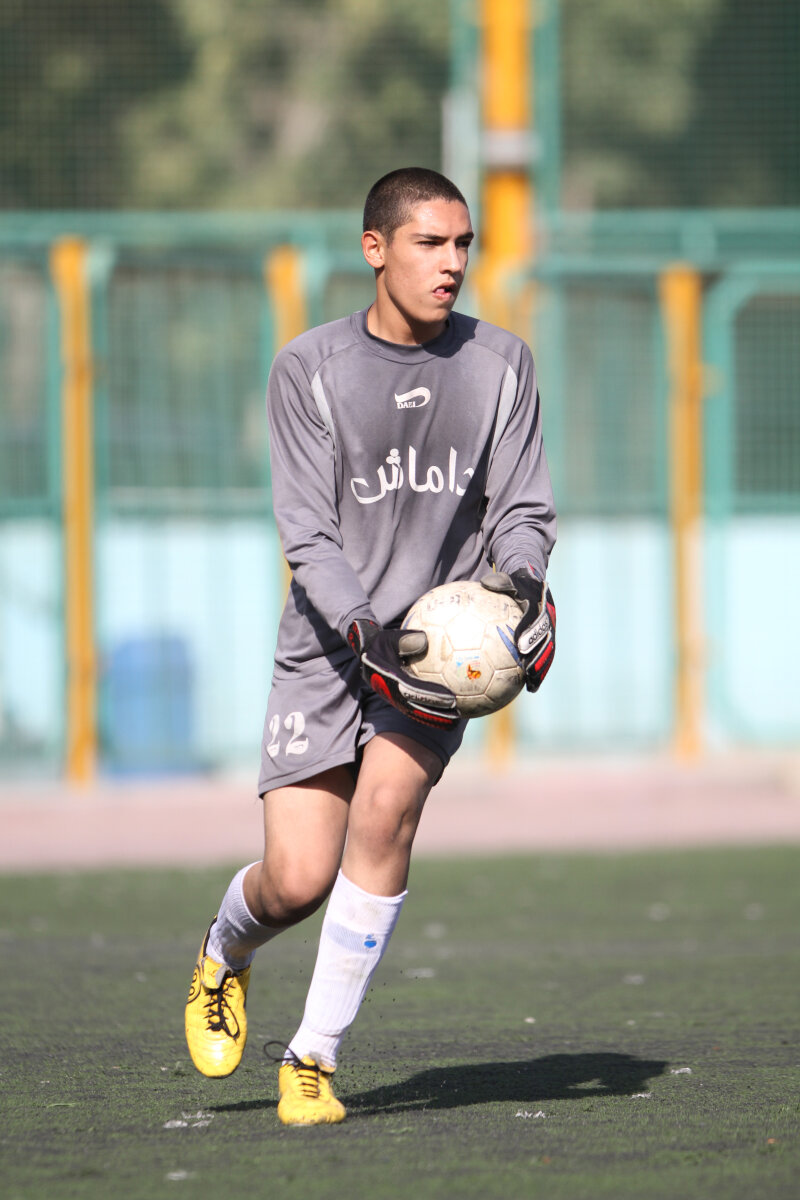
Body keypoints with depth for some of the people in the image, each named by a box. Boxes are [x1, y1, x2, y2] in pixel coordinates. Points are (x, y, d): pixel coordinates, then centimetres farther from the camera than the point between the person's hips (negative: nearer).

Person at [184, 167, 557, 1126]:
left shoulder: (500, 363, 4)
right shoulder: (308, 370, -4)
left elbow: (523, 506, 6)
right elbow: (307, 534, -9)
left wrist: (519, 577, -17)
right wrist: (366, 632, -24)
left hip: (441, 642, 1)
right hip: (329, 645, -1)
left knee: (387, 803, -25)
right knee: (298, 879, -10)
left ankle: (314, 1057, -15)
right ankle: (225, 955, 30)